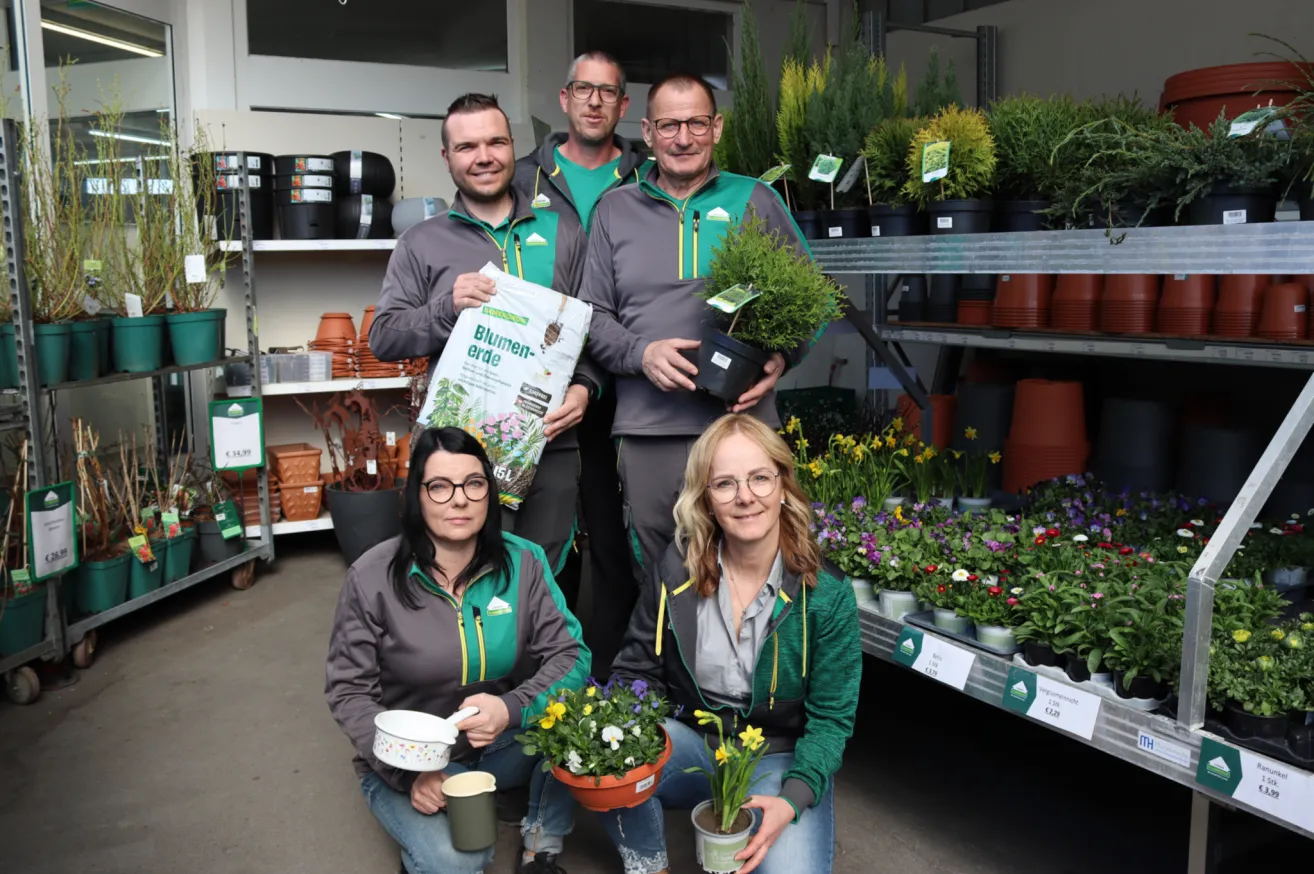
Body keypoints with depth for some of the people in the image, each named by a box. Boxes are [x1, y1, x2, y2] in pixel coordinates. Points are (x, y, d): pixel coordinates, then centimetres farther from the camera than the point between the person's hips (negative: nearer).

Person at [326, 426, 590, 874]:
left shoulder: (522, 562, -8)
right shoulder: (373, 578, -15)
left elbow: (569, 656, -10)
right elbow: (348, 691, -9)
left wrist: (511, 708, -30)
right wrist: (408, 773, -22)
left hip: (504, 747, 3)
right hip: (407, 760, -3)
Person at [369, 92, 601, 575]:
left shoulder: (561, 234, 12)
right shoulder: (421, 244, 8)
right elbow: (383, 338, 3)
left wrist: (584, 386, -7)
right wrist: (448, 307, -13)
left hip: (553, 444, 2)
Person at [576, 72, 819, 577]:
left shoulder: (756, 201, 9)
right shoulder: (615, 209, 12)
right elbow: (592, 316, 9)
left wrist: (783, 357, -8)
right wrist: (641, 353, -10)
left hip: (743, 421, -1)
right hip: (647, 431, 1)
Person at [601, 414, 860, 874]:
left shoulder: (827, 594, -14)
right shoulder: (677, 571, -8)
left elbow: (831, 718, -8)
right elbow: (636, 672, 2)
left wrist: (792, 800, -24)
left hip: (781, 761, -2)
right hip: (689, 744, 2)